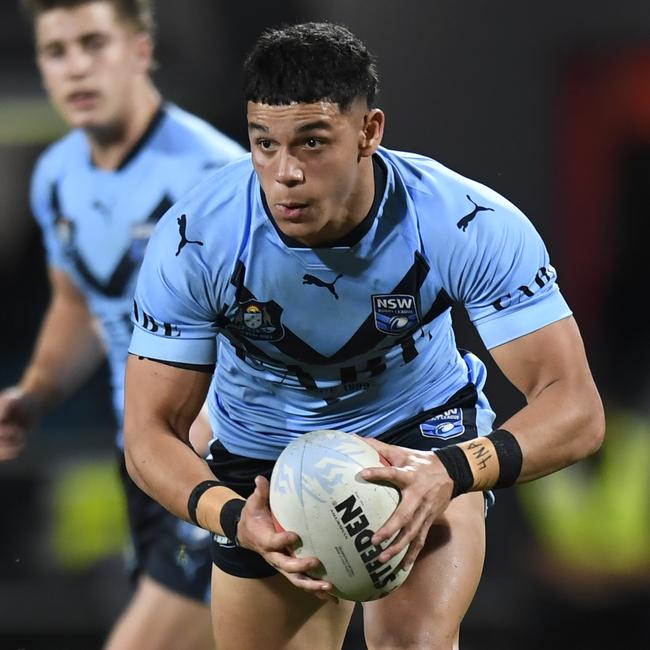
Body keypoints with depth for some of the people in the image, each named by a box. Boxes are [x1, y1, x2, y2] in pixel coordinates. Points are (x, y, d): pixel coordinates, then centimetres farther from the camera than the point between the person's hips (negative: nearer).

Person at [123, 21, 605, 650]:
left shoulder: (471, 225, -29)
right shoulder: (192, 239, -27)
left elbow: (574, 408, -29)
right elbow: (150, 433, -21)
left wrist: (453, 473, -49)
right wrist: (234, 519, -42)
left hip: (423, 434, -2)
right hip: (261, 453, 2)